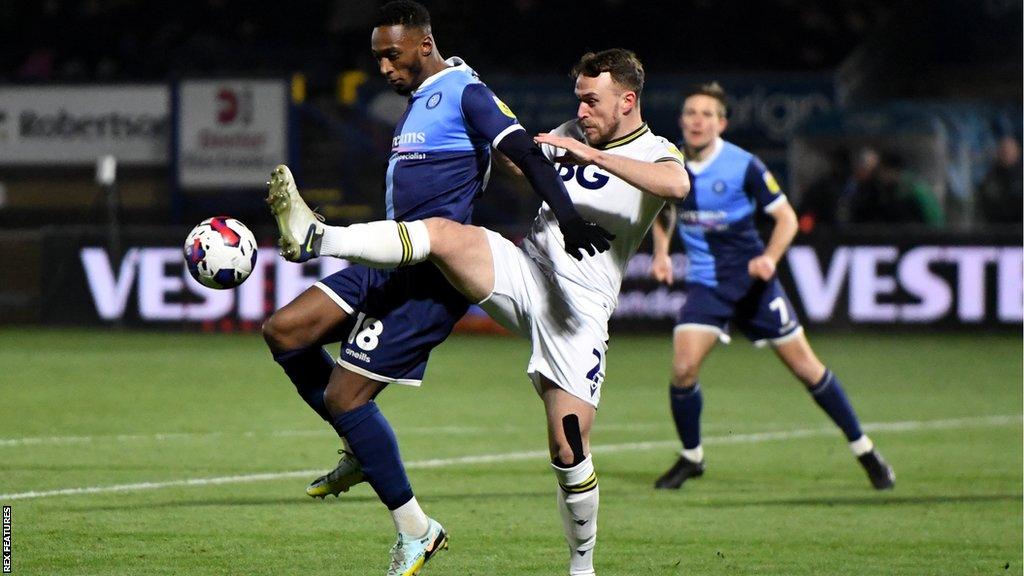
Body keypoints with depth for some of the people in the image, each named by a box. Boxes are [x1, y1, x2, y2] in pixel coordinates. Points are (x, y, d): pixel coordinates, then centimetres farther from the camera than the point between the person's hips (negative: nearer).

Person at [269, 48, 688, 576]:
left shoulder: (655, 152, -2)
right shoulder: (569, 135, 15)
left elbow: (677, 183, -28)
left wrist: (591, 155, -27)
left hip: (579, 308, -4)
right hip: (522, 269, 4)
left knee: (568, 452, -7)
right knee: (443, 232, -24)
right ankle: (316, 238, -37)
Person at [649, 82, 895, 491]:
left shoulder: (743, 166, -14)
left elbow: (786, 217, -8)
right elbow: (663, 211, 19)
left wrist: (770, 258, -24)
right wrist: (661, 253, 4)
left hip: (752, 281, -3)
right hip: (705, 284, 3)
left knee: (806, 368, 1)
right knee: (683, 369, -15)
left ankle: (865, 452, 15)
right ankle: (691, 458, 8)